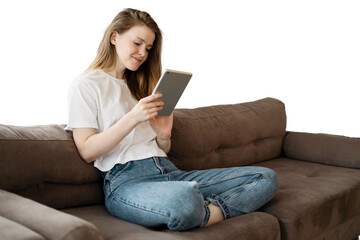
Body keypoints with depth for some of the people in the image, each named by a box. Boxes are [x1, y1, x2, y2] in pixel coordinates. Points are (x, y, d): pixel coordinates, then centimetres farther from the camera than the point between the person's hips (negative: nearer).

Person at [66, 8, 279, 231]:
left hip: (169, 171, 7)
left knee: (266, 178, -6)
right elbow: (87, 151, -5)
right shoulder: (85, 85, 7)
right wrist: (132, 118, -14)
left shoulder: (137, 85, 26)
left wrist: (164, 135, -1)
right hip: (127, 180, -6)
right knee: (185, 197, -43)